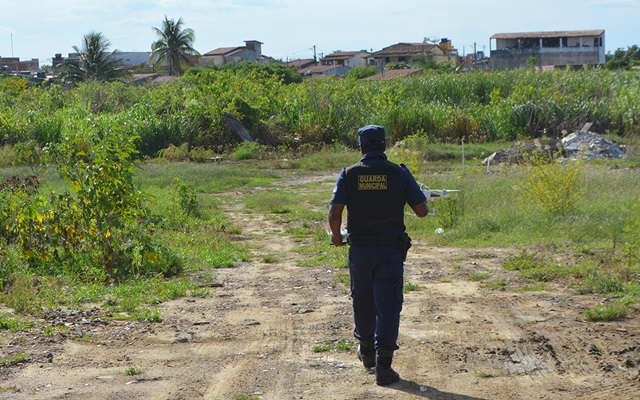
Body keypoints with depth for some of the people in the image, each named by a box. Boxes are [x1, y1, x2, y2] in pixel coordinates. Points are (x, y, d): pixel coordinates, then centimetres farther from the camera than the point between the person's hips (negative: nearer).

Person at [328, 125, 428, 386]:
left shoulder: (349, 174, -4)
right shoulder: (399, 174, -6)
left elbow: (334, 213, -12)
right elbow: (422, 210, -6)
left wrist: (336, 236, 7)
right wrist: (420, 198, 17)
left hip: (359, 250, 2)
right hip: (391, 251, -1)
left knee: (363, 302, 20)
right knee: (388, 306, 0)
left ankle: (367, 352, 38)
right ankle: (383, 366, -7)